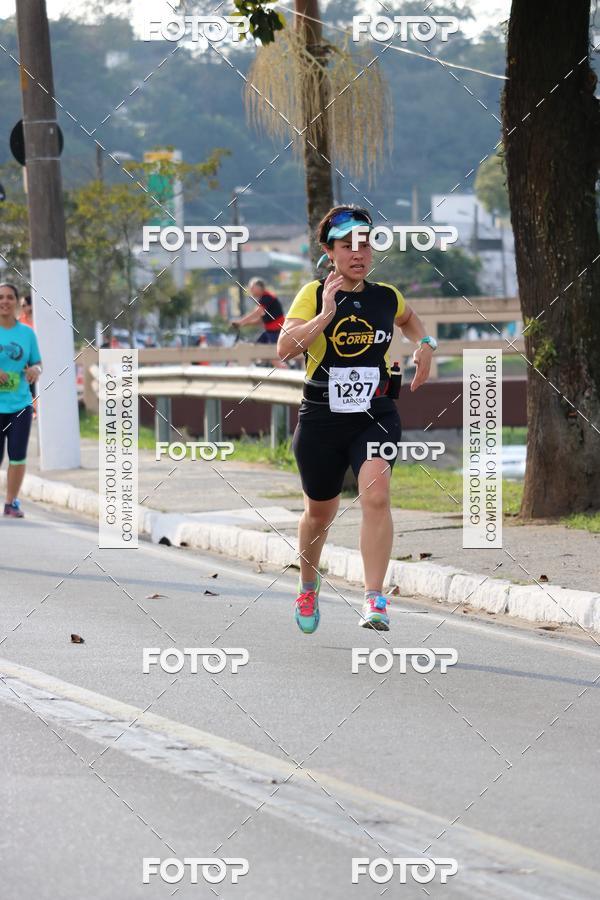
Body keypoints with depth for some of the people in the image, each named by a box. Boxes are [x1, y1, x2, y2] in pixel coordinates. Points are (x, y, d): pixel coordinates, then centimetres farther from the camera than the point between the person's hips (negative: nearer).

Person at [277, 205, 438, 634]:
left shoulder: (386, 297, 4)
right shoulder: (314, 294, -5)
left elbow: (409, 318, 30)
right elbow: (284, 348, -20)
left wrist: (425, 343, 11)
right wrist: (325, 315, -28)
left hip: (376, 415, 1)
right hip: (321, 418, -1)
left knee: (376, 494, -25)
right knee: (320, 513, 15)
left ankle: (375, 599, -27)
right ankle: (308, 589, 43)